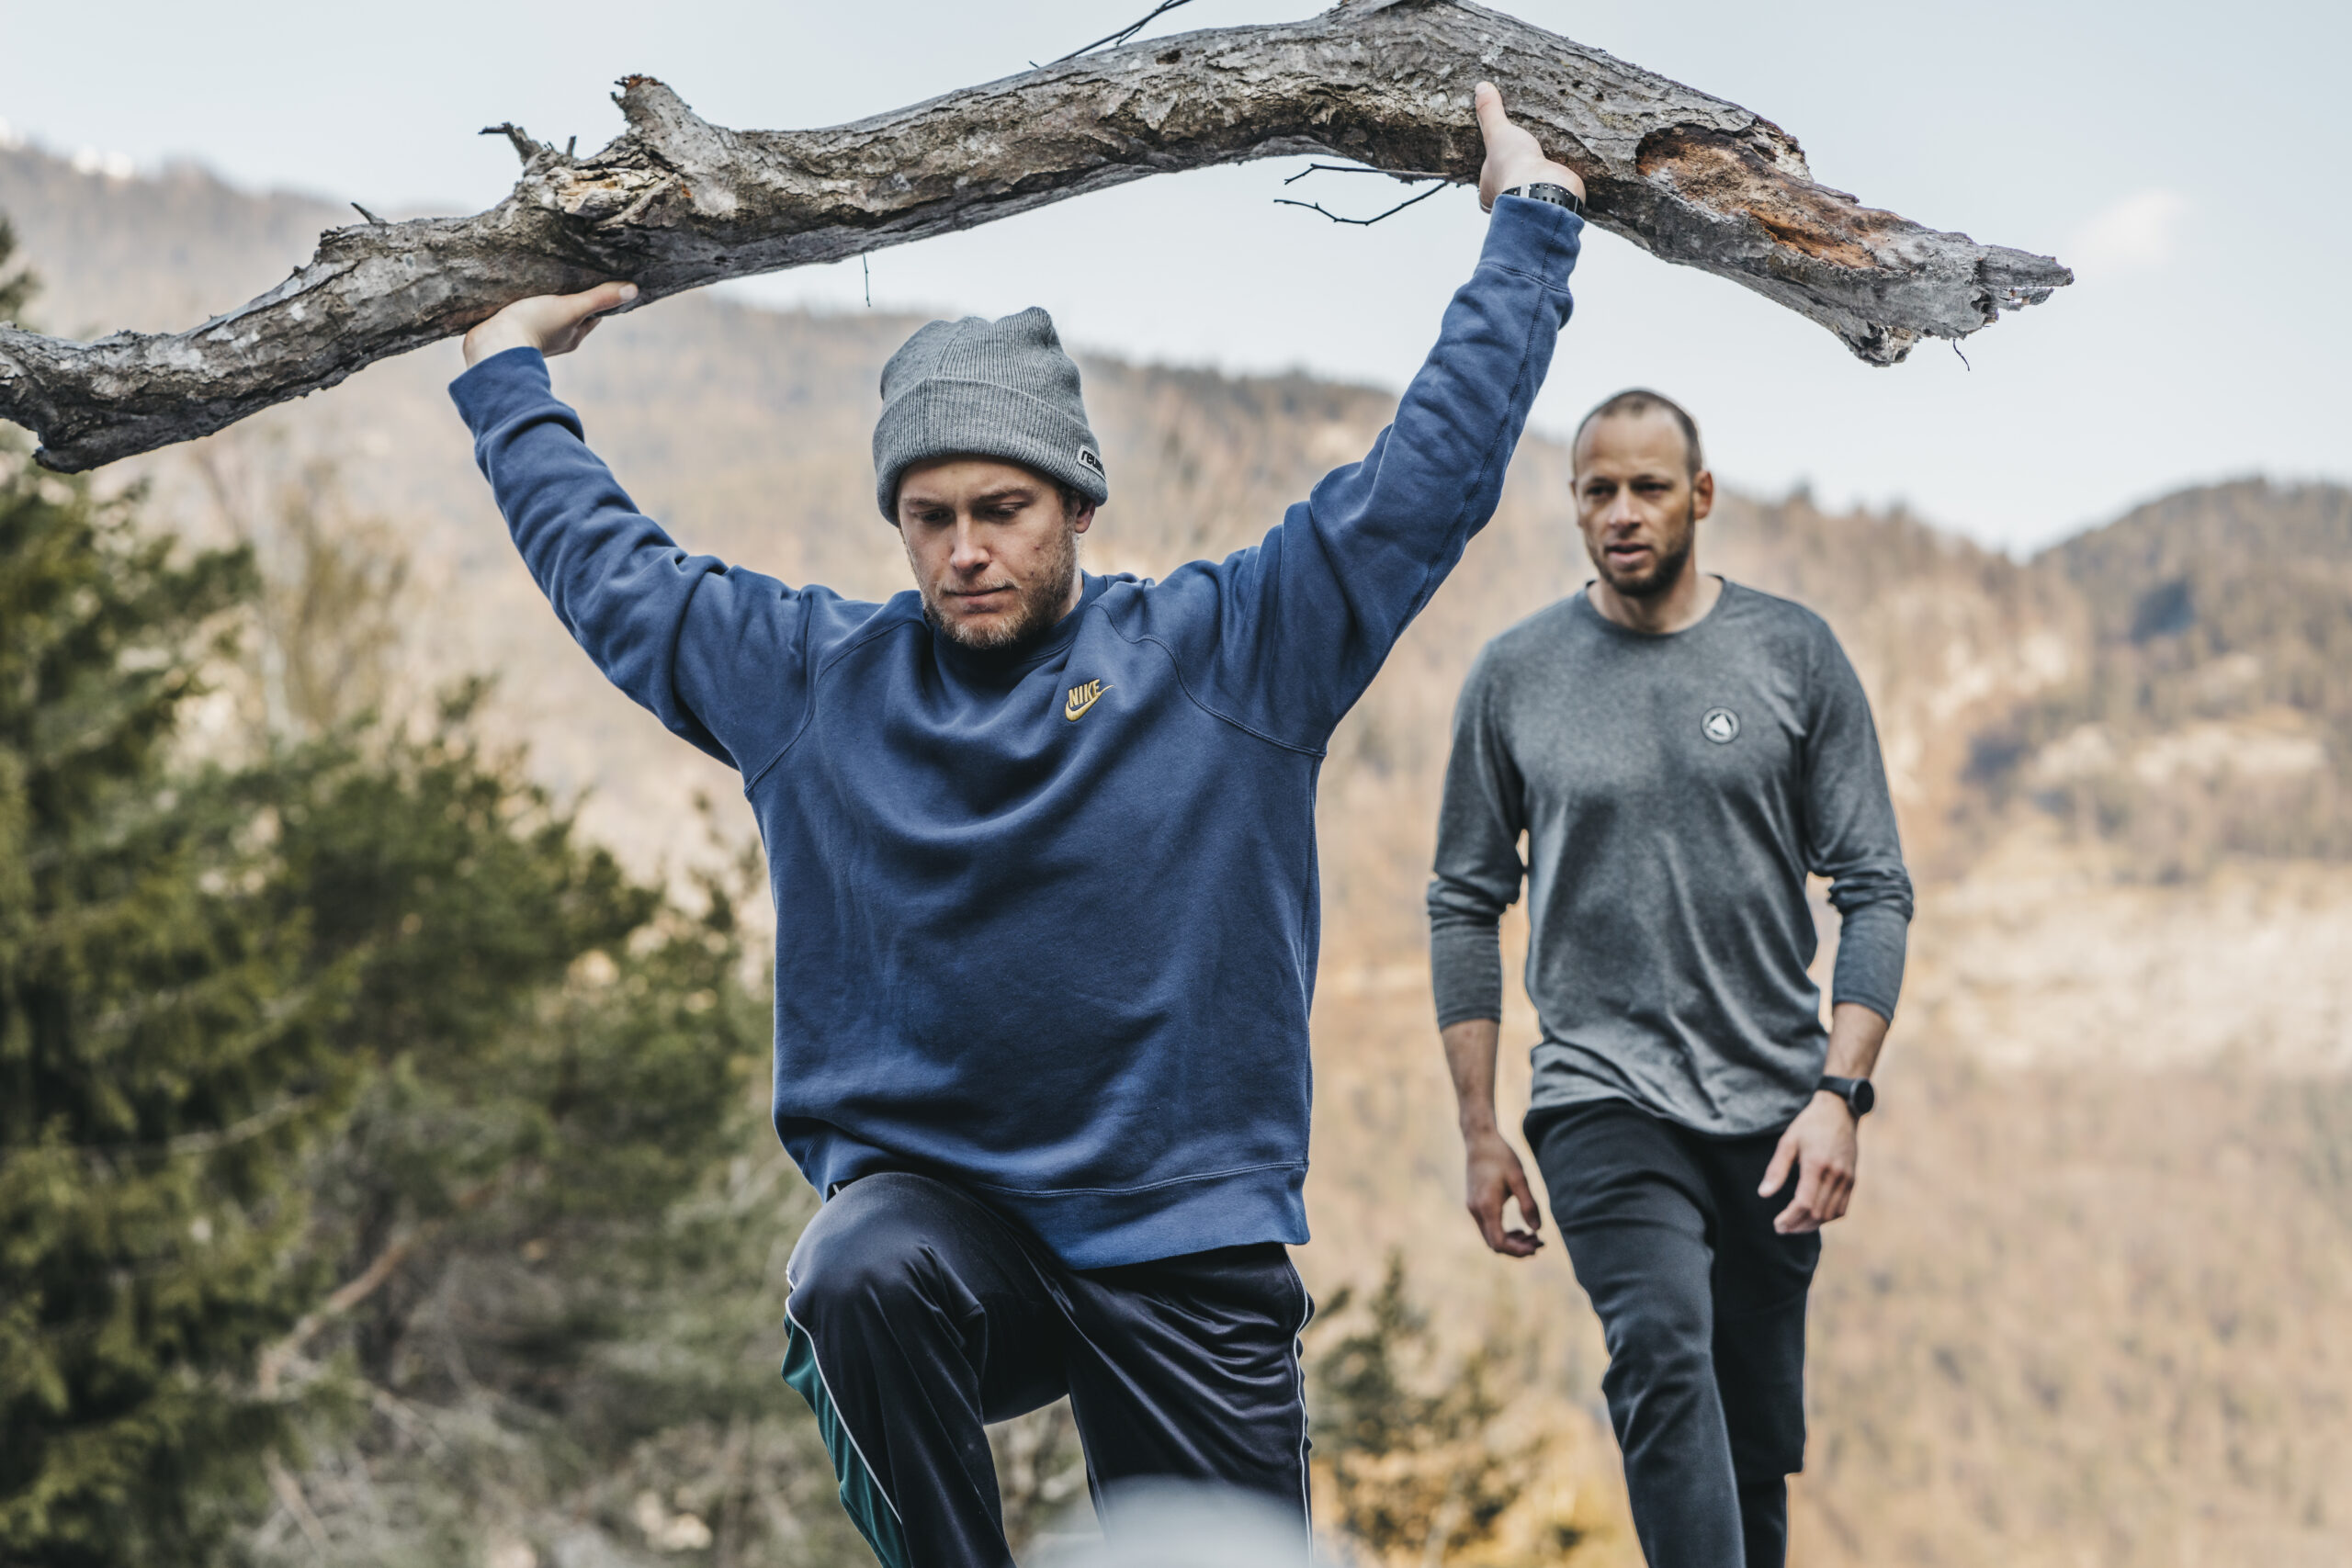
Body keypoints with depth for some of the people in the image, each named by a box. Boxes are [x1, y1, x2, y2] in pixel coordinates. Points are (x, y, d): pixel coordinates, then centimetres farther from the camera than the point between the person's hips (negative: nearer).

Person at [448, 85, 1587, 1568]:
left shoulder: (1227, 653, 1)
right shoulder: (814, 680, 8)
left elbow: (1436, 463, 3)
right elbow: (605, 566, 22)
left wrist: (1531, 217, 6)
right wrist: (509, 369, 30)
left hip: (1189, 1241, 0)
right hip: (928, 1202, 0)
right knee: (859, 1281, -34)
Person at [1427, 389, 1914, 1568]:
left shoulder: (1795, 655, 3)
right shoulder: (1514, 676, 3)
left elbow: (1874, 888, 3)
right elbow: (1466, 906, 9)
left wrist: (1838, 1095, -8)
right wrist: (1479, 1132, 5)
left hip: (1773, 1105, 2)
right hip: (1603, 1101, -2)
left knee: (1760, 1436, 7)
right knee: (1665, 1359, -25)